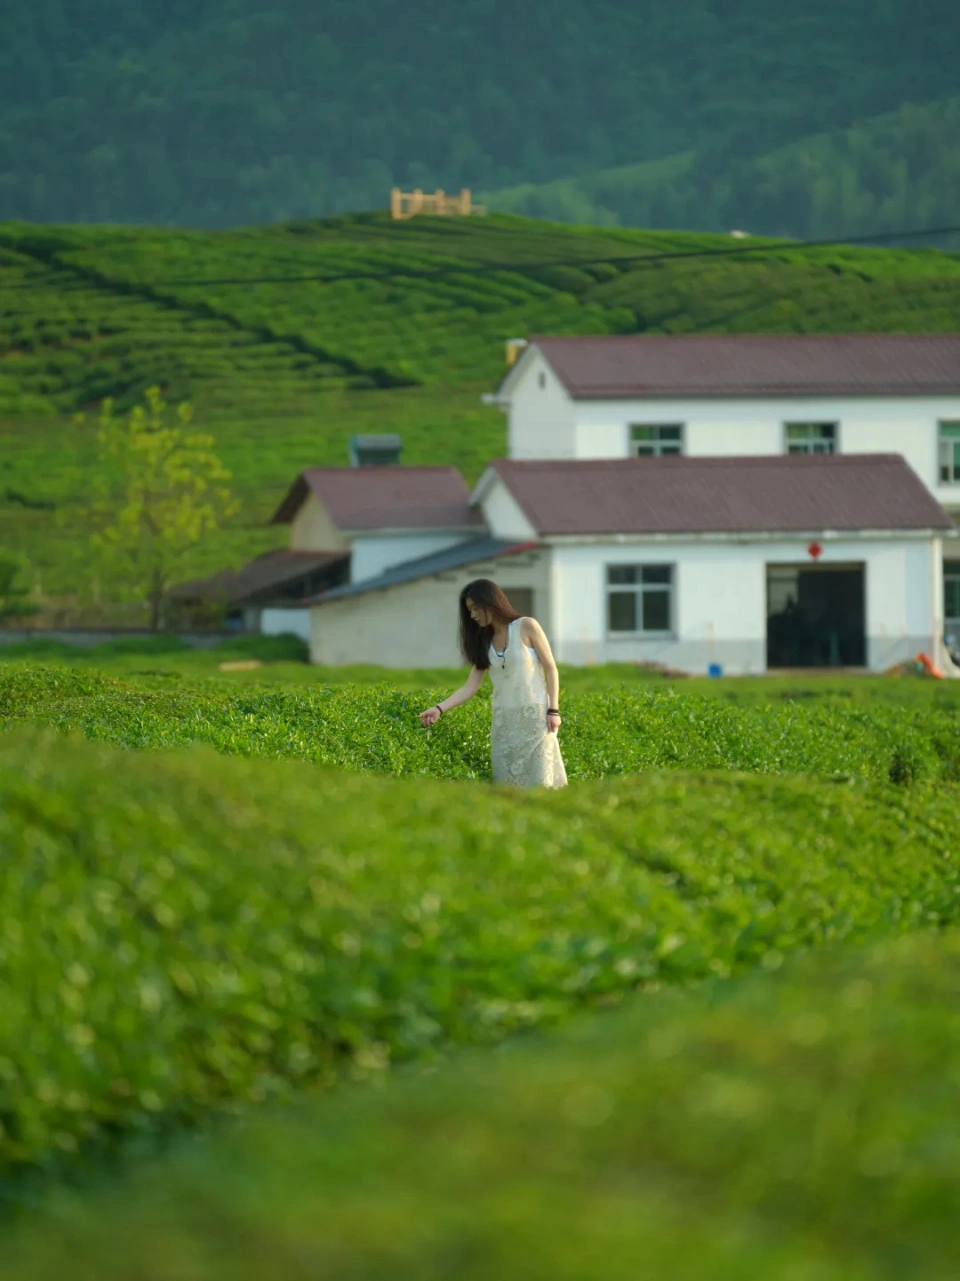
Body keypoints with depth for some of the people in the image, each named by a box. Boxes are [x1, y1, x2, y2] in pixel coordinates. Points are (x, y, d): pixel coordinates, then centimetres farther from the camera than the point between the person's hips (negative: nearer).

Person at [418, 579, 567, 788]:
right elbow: (471, 686, 6)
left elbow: (550, 669, -2)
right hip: (503, 722, 5)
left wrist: (553, 710, -10)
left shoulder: (526, 627, -2)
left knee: (540, 781, -9)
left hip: (534, 716, -5)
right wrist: (440, 708, -8)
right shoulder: (484, 643, 12)